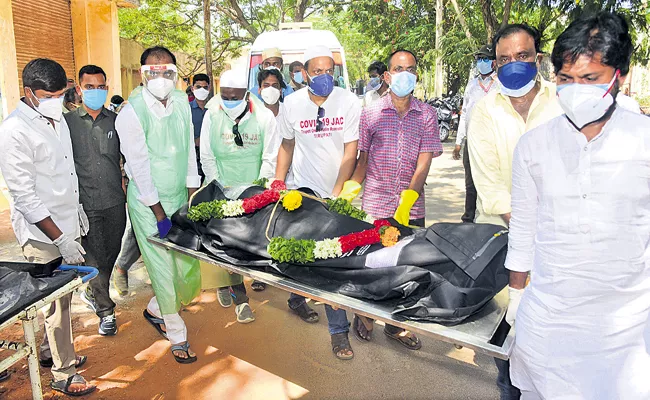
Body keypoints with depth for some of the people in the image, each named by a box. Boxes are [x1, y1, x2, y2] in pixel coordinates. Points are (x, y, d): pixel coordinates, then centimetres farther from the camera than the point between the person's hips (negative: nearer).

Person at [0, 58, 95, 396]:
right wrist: (62, 239, -19)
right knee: (57, 302, 3)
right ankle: (63, 374, 20)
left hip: (66, 226, 7)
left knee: (61, 295, 18)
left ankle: (49, 351, 38)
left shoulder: (57, 118, 8)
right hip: (42, 234, -7)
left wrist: (77, 208, 21)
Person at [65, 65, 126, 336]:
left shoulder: (116, 121, 5)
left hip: (115, 202, 3)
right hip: (86, 205, -2)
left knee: (111, 253, 14)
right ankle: (106, 310, 14)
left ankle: (92, 293, 39)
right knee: (94, 258, 0)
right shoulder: (68, 122, 0)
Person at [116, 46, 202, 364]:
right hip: (148, 203, -5)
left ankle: (156, 310, 37)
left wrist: (193, 195, 6)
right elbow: (139, 168, -16)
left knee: (189, 268, 8)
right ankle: (177, 335, 23)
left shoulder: (181, 101, 2)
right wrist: (160, 215, -14)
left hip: (179, 198, 6)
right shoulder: (131, 113, -16)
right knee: (164, 270, 2)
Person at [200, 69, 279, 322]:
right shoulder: (212, 115, -3)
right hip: (222, 190, 0)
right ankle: (240, 297, 12)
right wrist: (219, 188, -7)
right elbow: (207, 156, 0)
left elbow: (270, 158, -6)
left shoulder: (264, 116, -7)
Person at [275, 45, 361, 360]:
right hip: (303, 190, 1)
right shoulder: (293, 103, -3)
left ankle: (338, 330, 17)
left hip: (339, 193, -1)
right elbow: (287, 145, 9)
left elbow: (350, 151, -11)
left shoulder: (349, 101, -9)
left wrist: (337, 194, -18)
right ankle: (297, 299, 35)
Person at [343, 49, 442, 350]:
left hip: (412, 208, 1)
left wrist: (406, 202, -18)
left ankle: (396, 324, 27)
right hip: (375, 205, -1)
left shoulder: (426, 115, 3)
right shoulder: (370, 113, 4)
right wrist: (349, 189, -9)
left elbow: (423, 164, -5)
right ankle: (364, 315, 32)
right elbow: (363, 158, 7)